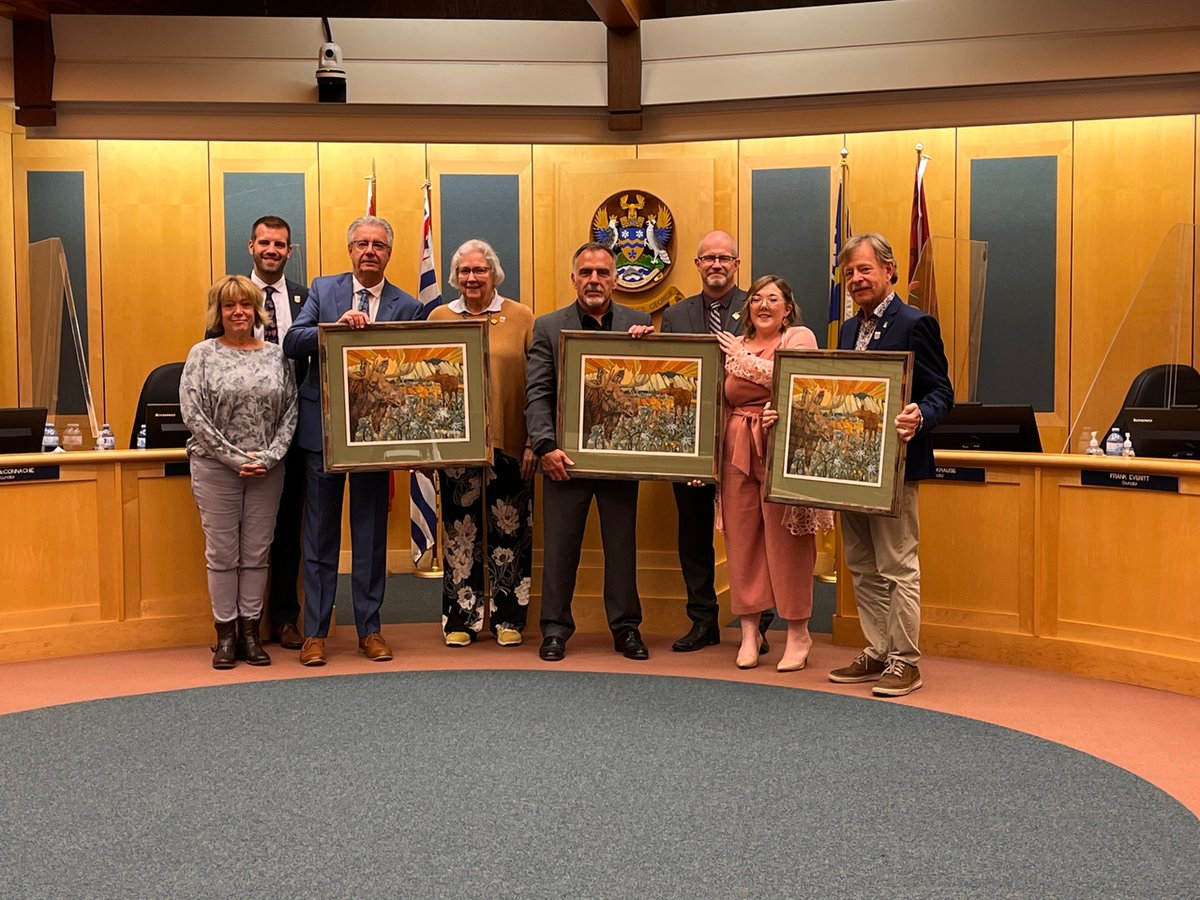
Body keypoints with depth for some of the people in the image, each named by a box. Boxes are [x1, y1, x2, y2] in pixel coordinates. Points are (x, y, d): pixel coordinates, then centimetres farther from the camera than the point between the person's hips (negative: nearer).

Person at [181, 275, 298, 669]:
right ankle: (225, 635, 12)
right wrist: (236, 458, -12)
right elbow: (194, 415, -7)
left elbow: (290, 411, 4)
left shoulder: (276, 355, 6)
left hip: (267, 469, 2)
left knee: (257, 552, 7)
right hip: (216, 468, -2)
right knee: (222, 552, 3)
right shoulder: (203, 354, 0)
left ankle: (250, 632, 15)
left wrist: (269, 456, -10)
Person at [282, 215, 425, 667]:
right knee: (320, 533, 6)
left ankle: (369, 629, 18)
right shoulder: (323, 289, 4)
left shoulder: (407, 306, 2)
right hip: (322, 427, 0)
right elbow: (292, 342, -8)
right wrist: (336, 325, -24)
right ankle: (315, 632, 13)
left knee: (371, 534, 8)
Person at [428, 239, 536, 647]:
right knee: (461, 531, 6)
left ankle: (508, 618, 16)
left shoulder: (521, 318, 3)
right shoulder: (439, 318, 7)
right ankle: (462, 618, 16)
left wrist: (535, 441, -6)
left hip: (509, 443, -1)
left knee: (509, 531, 5)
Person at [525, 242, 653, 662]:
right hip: (566, 455, -1)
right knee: (560, 544, 5)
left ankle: (626, 628, 19)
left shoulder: (639, 324, 6)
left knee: (622, 544, 8)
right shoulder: (548, 327, 3)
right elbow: (537, 394, -2)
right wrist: (546, 446, -12)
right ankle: (555, 628, 15)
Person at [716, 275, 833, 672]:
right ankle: (749, 631, 11)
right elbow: (719, 406, 18)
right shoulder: (731, 346, 17)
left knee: (785, 540, -4)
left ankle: (798, 634, 4)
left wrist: (743, 357, -6)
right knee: (741, 537, 3)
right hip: (737, 452, 4)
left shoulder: (799, 337, 4)